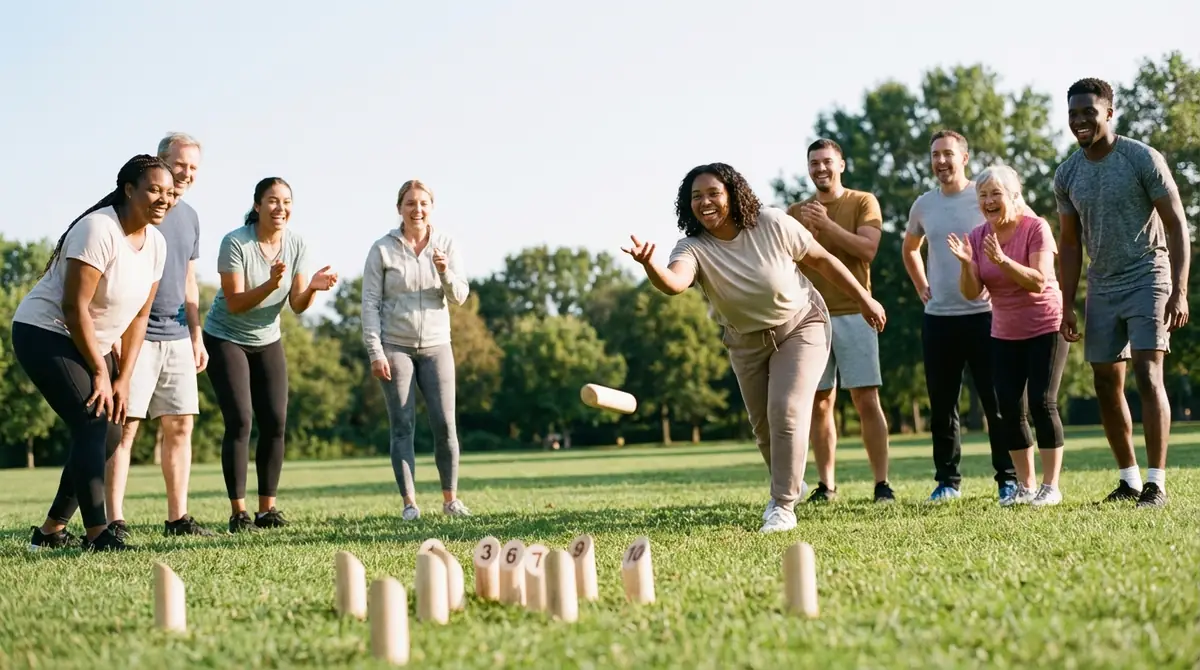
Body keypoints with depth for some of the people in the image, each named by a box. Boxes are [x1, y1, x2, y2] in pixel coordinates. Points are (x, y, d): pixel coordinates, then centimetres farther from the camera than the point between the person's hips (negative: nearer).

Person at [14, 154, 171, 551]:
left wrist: (124, 379, -2)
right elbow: (74, 307, -24)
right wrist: (101, 373, -20)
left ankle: (51, 531, 15)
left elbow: (139, 315, 5)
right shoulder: (98, 230, -23)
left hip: (90, 341, 9)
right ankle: (97, 534, -20)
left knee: (110, 433, 5)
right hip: (44, 333, -9)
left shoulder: (156, 243, 1)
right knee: (92, 425, -20)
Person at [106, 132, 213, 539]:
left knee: (180, 425, 5)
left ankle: (178, 517, 11)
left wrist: (196, 336, 16)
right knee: (125, 426, -8)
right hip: (135, 334, -7)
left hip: (177, 336, 7)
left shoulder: (189, 217, 16)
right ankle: (114, 521, -8)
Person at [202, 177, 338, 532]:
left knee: (275, 423, -3)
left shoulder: (296, 243, -7)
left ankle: (267, 509, 5)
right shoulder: (235, 243, -21)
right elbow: (235, 304, -22)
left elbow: (297, 306, -6)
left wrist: (312, 288, -27)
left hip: (268, 341, 5)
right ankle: (238, 513, -8)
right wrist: (270, 284, -37)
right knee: (239, 423, -13)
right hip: (226, 339, -5)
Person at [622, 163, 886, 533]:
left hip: (800, 326, -3)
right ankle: (789, 483, 42)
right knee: (763, 424, 14)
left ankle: (783, 506, -9)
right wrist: (649, 264, -69)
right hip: (747, 342, 3)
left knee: (786, 410, -18)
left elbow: (822, 259, -11)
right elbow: (673, 282, -47)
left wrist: (864, 298, -5)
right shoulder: (694, 248, -24)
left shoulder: (773, 224, -24)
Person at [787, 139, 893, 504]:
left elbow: (868, 249, -10)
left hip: (854, 314, -3)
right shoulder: (796, 212, 14)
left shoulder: (863, 202, 4)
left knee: (866, 400, -6)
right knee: (820, 403, 2)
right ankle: (826, 484, 7)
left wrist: (827, 225, -16)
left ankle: (882, 483, -4)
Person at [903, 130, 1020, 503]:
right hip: (937, 318, 4)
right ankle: (947, 480, 16)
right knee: (942, 405, 7)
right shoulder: (924, 205, 9)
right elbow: (910, 249, 27)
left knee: (997, 402, -1)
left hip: (984, 314, -4)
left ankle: (1009, 479, 6)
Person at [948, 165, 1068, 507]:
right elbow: (972, 293, -6)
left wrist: (1002, 260, -37)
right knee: (1008, 410, 2)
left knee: (1042, 403, -11)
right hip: (1004, 335, 5)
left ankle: (1050, 486, -4)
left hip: (1045, 330, -5)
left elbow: (1039, 282, -25)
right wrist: (966, 263, -25)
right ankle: (1025, 486, 12)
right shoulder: (977, 236, -2)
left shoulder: (1036, 228, -16)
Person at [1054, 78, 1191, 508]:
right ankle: (1129, 480, 17)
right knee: (1107, 386, 6)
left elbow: (1176, 223, -9)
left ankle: (1157, 483, -13)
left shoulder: (1143, 159, -10)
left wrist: (1179, 292, -17)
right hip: (1103, 287, 6)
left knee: (1148, 377, -15)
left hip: (1147, 280, -5)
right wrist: (1068, 305, 7)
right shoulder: (1067, 175, 5)